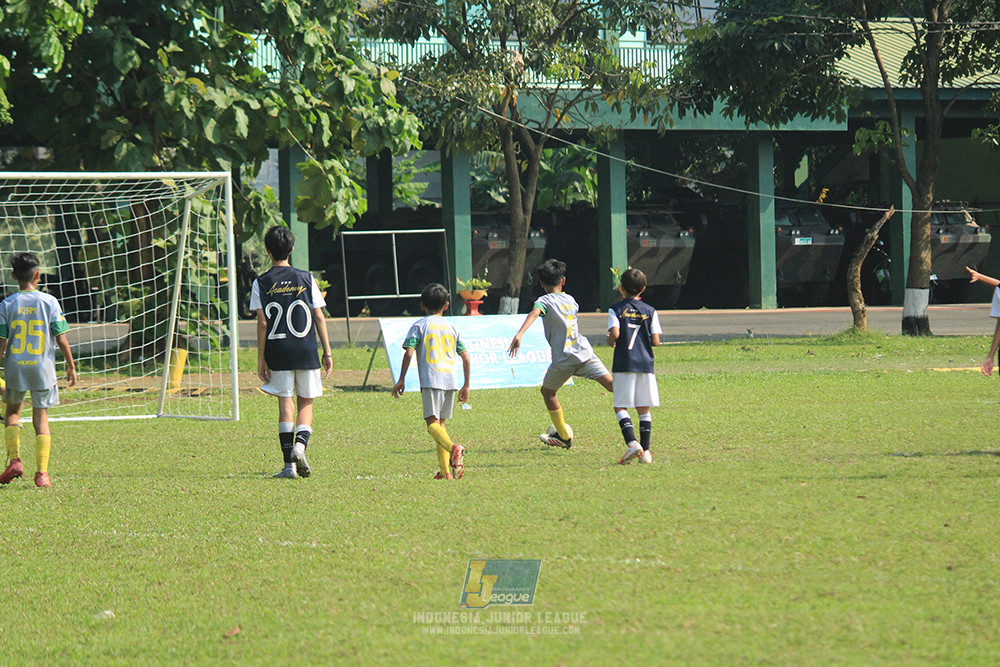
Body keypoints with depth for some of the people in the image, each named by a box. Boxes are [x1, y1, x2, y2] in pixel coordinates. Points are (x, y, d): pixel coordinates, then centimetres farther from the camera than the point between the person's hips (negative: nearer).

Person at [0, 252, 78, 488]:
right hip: (42, 368, 0)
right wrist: (71, 365, 8)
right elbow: (61, 338, -3)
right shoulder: (49, 302, -3)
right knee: (41, 417, 5)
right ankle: (42, 472, -3)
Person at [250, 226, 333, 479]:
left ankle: (289, 463, -1)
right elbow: (319, 318, 2)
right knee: (306, 403, 11)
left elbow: (262, 323, -4)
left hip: (278, 353, 0)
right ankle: (300, 444, -14)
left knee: (286, 405, 3)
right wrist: (327, 353, 7)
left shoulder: (261, 283, 0)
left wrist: (261, 358, 0)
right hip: (306, 352, 0)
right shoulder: (306, 279, 3)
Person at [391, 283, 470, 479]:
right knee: (440, 423, 13)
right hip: (451, 379, 5)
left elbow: (409, 353, -7)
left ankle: (453, 448, -39)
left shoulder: (419, 325, 4)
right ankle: (445, 469, 5)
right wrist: (466, 386, 23)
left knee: (432, 423, -11)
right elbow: (466, 358, 16)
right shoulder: (451, 327, 17)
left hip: (431, 380, -5)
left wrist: (401, 380, 0)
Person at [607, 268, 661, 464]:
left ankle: (632, 443, -17)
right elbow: (656, 341, -1)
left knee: (620, 407, 3)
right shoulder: (650, 311, 5)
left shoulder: (616, 310, -1)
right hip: (645, 364, 2)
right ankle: (645, 451, 6)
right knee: (644, 409, 8)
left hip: (624, 365, -2)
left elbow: (615, 333, -16)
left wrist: (611, 341, 6)